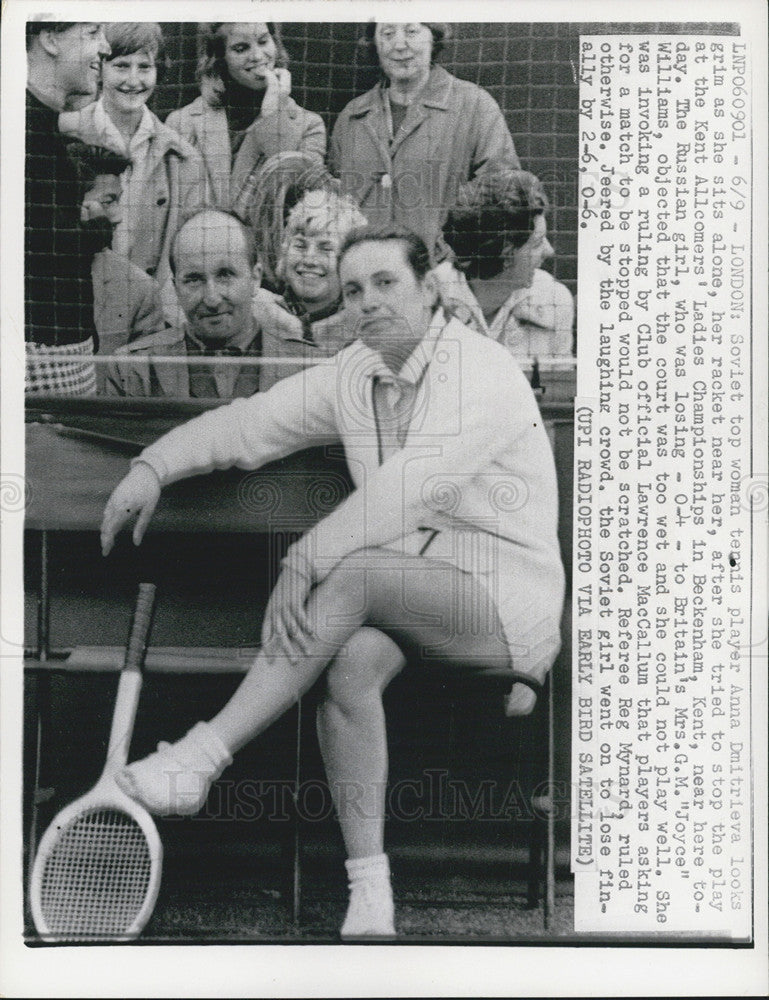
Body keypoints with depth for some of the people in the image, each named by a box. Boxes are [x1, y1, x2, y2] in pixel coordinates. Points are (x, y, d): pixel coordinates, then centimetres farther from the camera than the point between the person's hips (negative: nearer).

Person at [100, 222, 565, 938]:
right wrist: (152, 468, 0)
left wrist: (309, 555, -32)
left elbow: (411, 484, -26)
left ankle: (201, 757, -23)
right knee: (352, 658, -29)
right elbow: (249, 422, 13)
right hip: (408, 602, 5)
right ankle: (369, 892, -20)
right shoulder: (352, 375, 10)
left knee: (346, 576, -31)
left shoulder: (482, 373, -13)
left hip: (506, 600, -5)